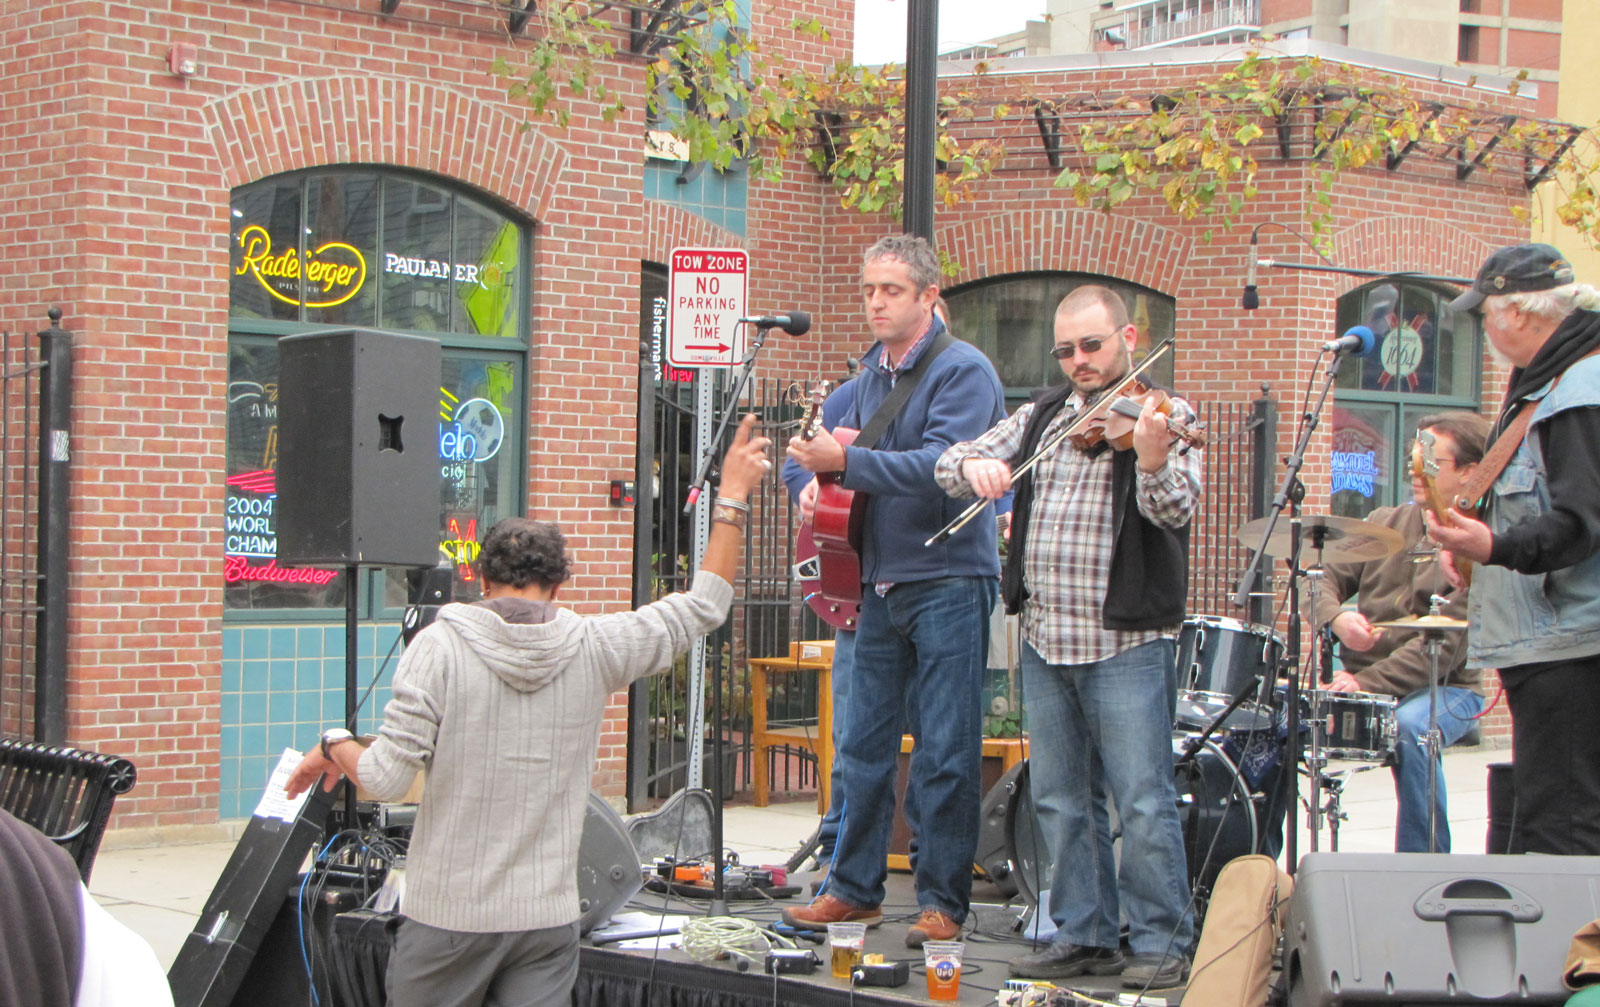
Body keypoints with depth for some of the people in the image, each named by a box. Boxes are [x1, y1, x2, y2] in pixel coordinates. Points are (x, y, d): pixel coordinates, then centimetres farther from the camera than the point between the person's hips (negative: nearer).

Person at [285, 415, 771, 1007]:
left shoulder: (440, 646, -8)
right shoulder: (595, 648, 0)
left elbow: (388, 779, -11)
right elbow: (705, 606, 12)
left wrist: (334, 746, 11)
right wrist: (733, 498, 19)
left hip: (448, 915, -2)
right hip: (548, 916, 2)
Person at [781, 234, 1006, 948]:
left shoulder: (963, 371, -9)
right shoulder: (870, 373, 15)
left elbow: (942, 466, -22)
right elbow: (837, 451, 24)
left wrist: (848, 462, -27)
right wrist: (816, 484, 1)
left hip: (948, 581, -7)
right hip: (879, 581, 7)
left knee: (945, 752, -3)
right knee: (863, 744, 11)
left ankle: (943, 902, 5)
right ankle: (854, 889, 21)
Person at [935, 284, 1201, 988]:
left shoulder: (1164, 415, -3)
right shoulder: (1042, 416, 13)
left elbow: (1175, 509, -19)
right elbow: (949, 466, 10)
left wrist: (1152, 461, -40)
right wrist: (974, 466, -14)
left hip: (1125, 640, -6)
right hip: (1044, 638, 6)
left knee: (1143, 802, -5)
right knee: (1060, 799, 11)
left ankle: (1163, 943, 5)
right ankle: (1085, 935, 21)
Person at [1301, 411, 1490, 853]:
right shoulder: (1385, 523, 12)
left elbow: (1444, 644, -18)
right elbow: (1321, 580, 10)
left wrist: (1368, 682, -26)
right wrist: (1336, 618, -14)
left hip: (1444, 688, -5)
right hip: (1358, 677, 5)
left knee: (1410, 728, -36)